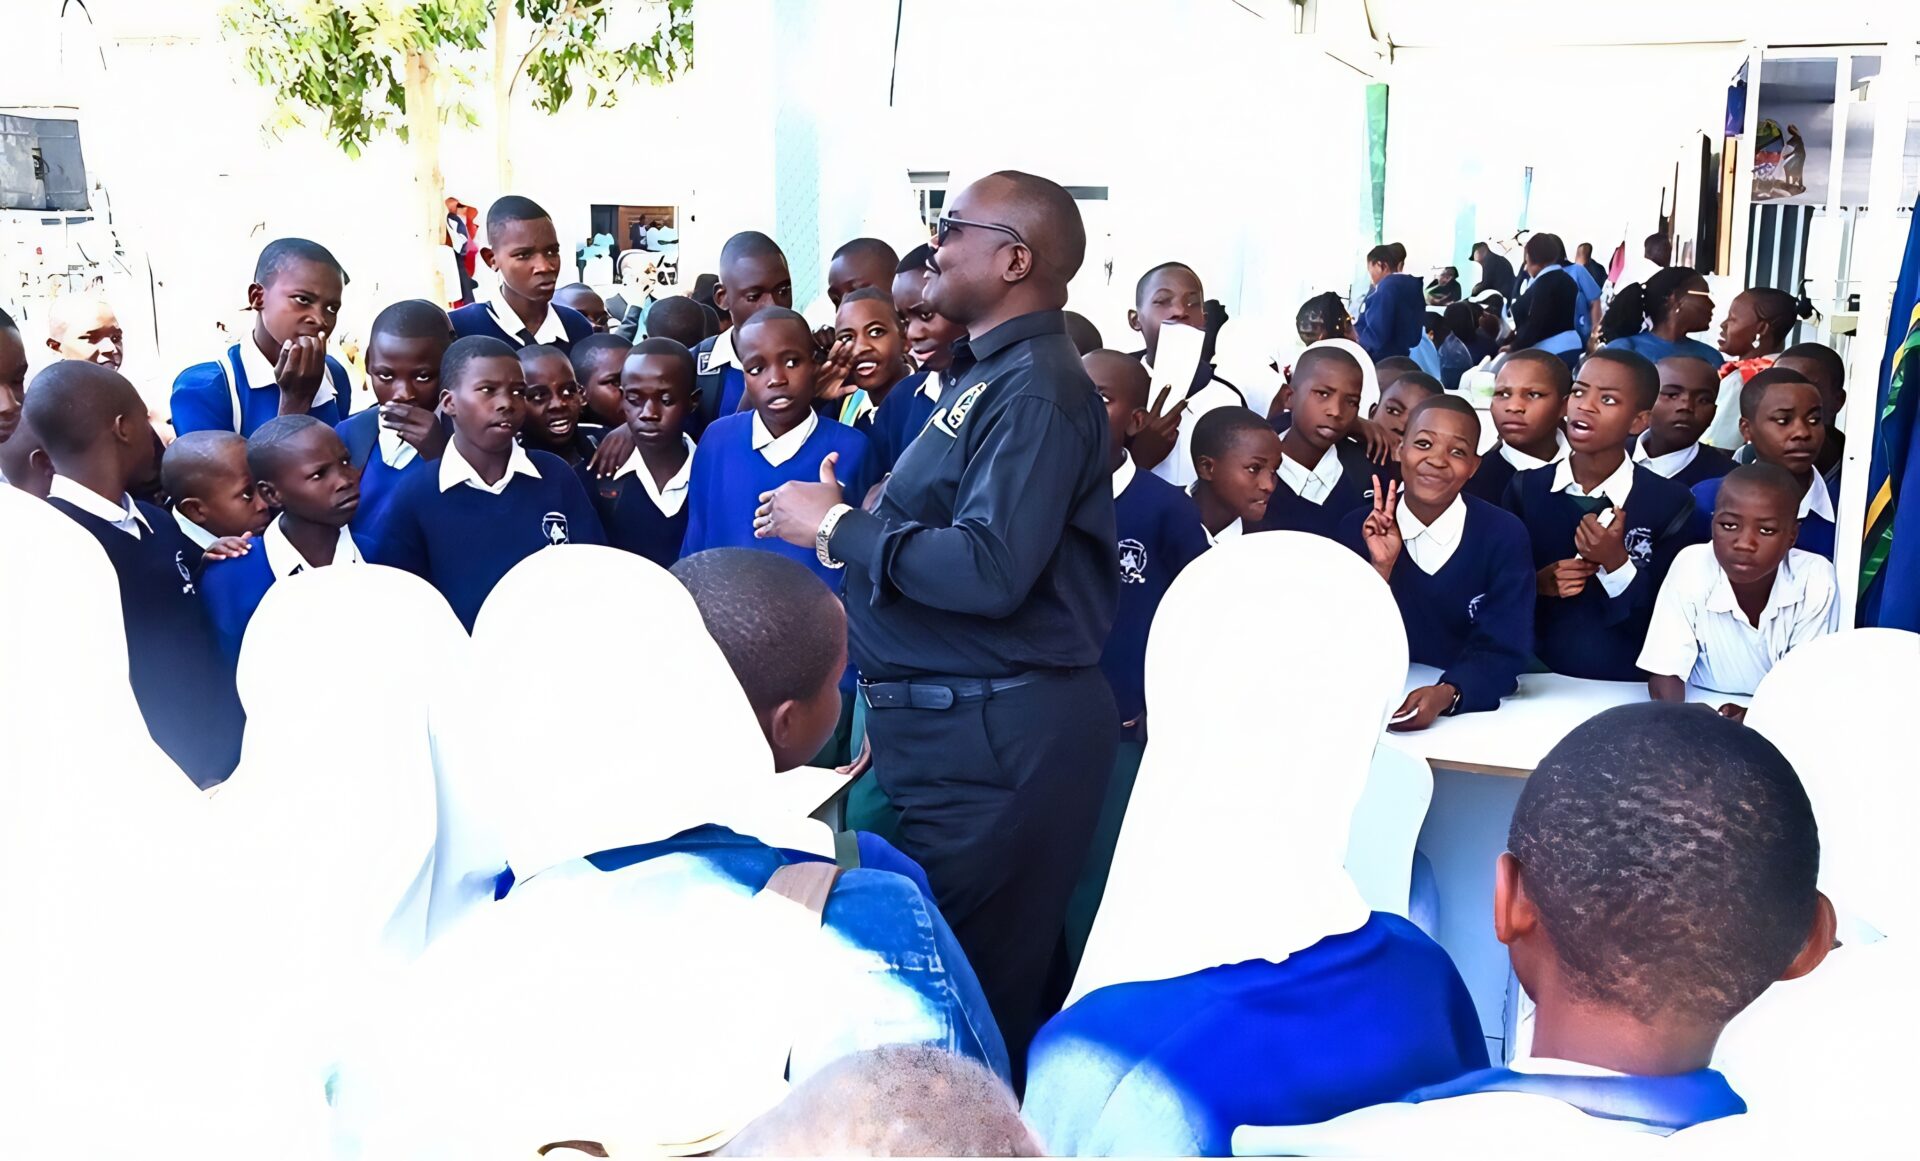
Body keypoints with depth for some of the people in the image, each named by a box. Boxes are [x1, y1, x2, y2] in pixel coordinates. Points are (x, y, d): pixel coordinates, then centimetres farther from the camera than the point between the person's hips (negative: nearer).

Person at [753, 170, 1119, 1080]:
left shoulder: (1035, 389, -16)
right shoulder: (990, 374, 17)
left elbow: (990, 570, -27)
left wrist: (838, 526, -18)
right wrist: (840, 523, 7)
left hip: (997, 730, -10)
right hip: (945, 719, 10)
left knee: (969, 981, 1)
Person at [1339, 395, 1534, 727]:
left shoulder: (1504, 534, -5)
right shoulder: (1358, 527, -2)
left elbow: (1504, 653, -10)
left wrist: (1445, 695, -28)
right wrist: (1380, 567, -18)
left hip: (1475, 711, 0)